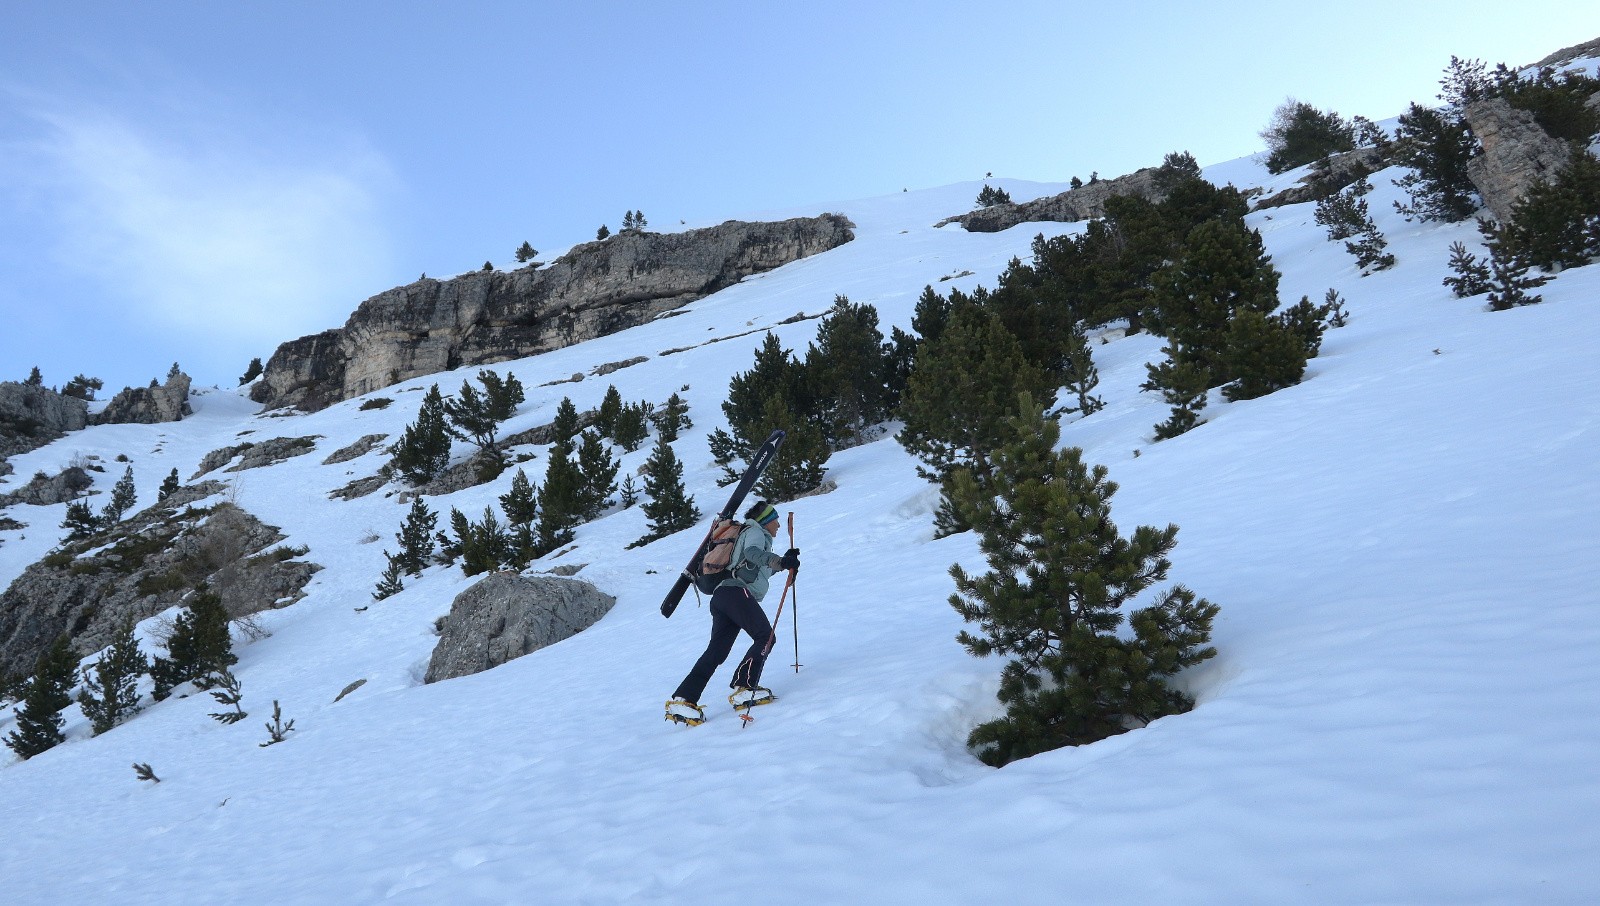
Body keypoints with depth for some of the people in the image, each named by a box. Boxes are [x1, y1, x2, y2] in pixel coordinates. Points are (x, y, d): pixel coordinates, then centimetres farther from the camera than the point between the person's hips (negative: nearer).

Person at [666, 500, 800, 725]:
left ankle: (682, 700, -10)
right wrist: (781, 561, -28)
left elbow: (759, 570, 49)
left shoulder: (757, 535, 37)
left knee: (716, 651, -1)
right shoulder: (754, 531, 9)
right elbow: (752, 552, -15)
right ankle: (744, 686, -21)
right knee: (765, 637, -10)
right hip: (738, 593, -9)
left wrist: (785, 561, 43)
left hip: (721, 597, 9)